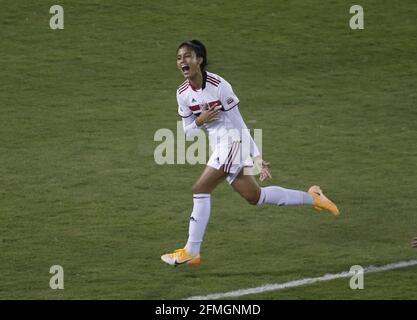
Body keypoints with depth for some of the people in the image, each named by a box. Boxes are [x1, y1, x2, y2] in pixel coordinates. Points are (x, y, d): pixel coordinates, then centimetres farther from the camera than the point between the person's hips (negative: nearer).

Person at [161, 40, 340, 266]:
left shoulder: (218, 85, -17)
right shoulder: (183, 93, 2)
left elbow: (239, 124, -14)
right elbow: (187, 131, 9)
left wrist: (257, 157, -13)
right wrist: (198, 122, -15)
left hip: (233, 141, -8)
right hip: (218, 146, 8)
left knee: (201, 188, -14)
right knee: (255, 197, 13)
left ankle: (191, 252, -7)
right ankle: (312, 198, 28)